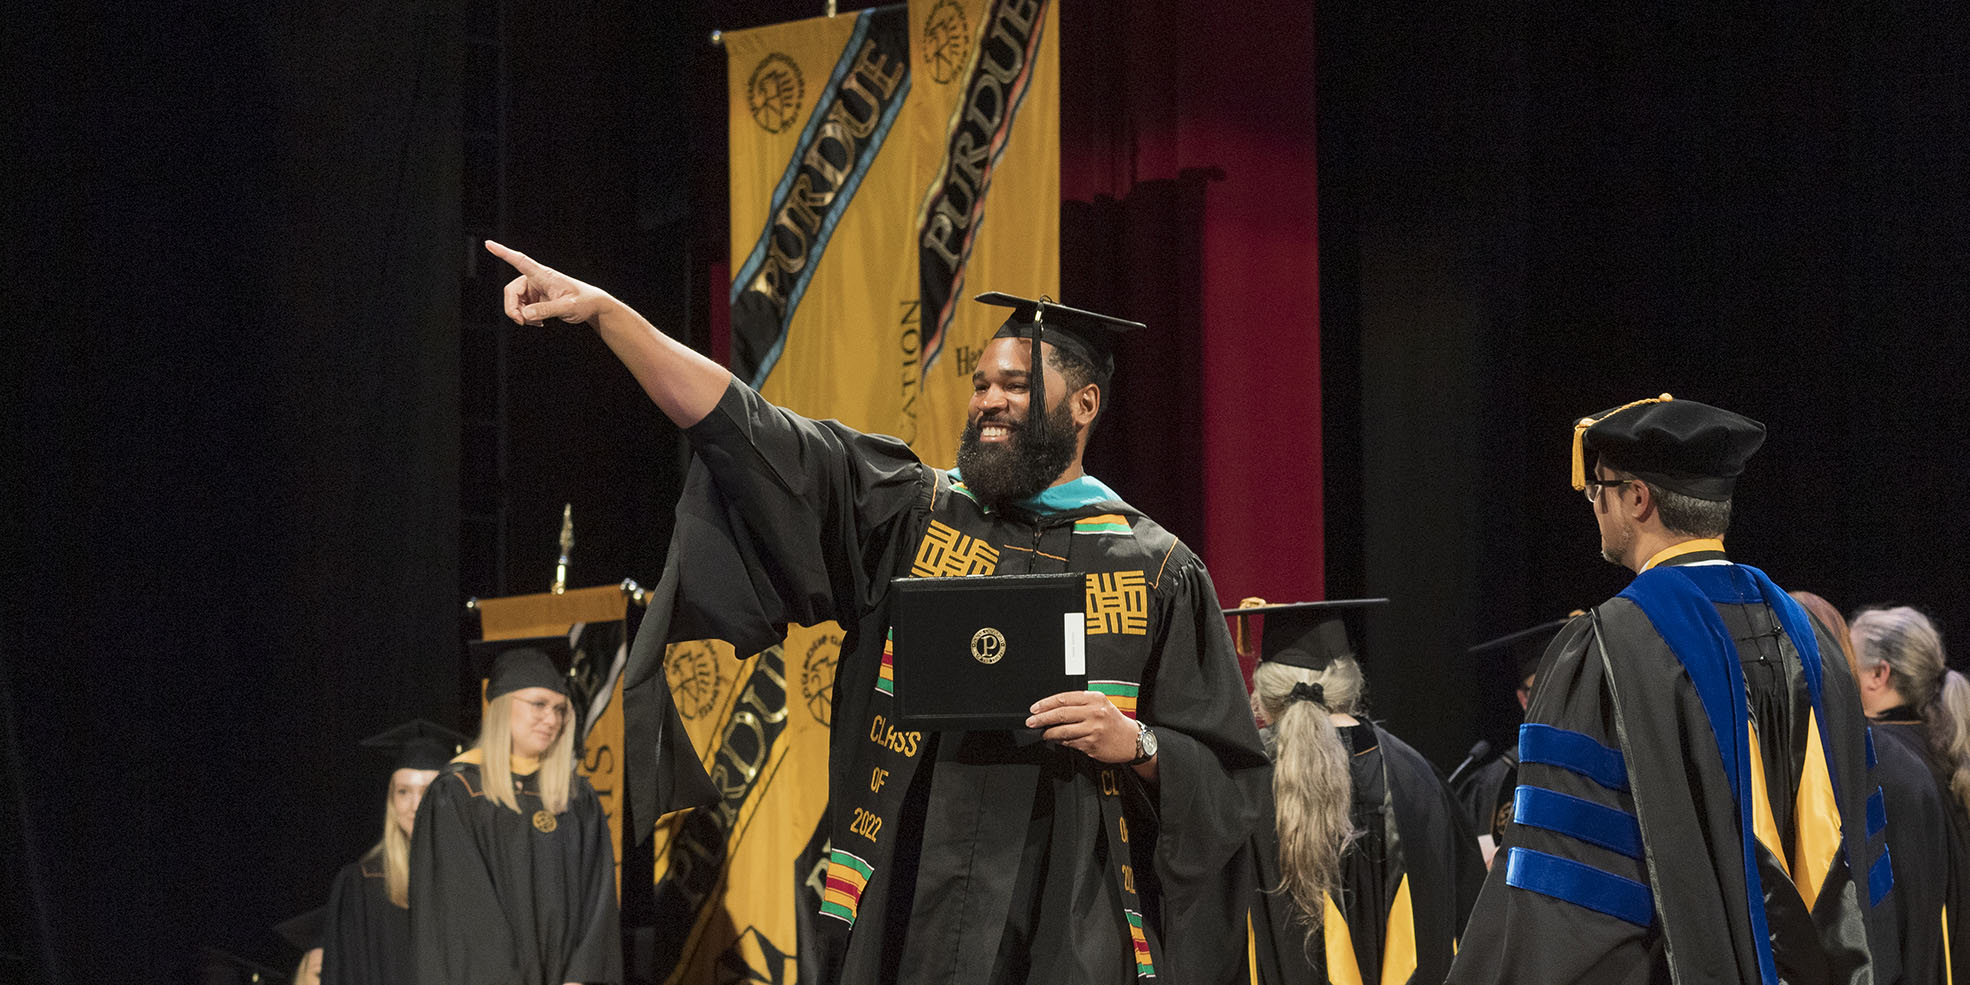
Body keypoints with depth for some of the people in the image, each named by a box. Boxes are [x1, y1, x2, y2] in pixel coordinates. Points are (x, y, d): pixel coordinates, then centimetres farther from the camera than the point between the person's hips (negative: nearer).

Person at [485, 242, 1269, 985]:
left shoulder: (1158, 573, 5)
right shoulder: (910, 517, 10)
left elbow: (1227, 775, 5)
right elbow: (739, 428, 4)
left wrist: (1136, 744, -14)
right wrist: (601, 311, -3)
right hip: (907, 915, 2)